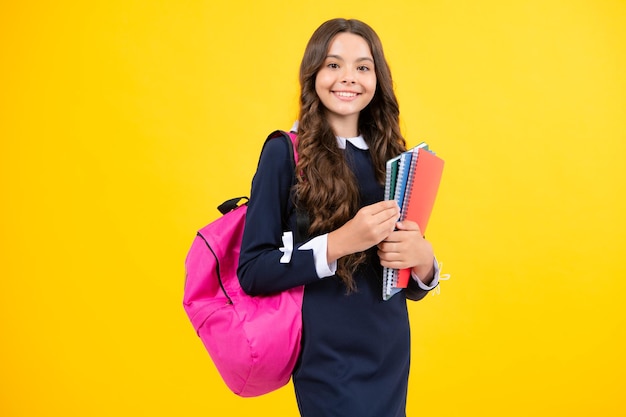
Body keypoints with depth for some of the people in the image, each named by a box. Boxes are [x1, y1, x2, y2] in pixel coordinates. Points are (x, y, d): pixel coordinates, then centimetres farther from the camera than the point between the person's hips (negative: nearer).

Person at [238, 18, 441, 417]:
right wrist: (339, 242, -25)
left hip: (393, 357, 5)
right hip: (329, 363, -5)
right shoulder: (285, 153, -9)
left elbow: (412, 288, 9)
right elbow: (251, 272, -13)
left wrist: (423, 259, -13)